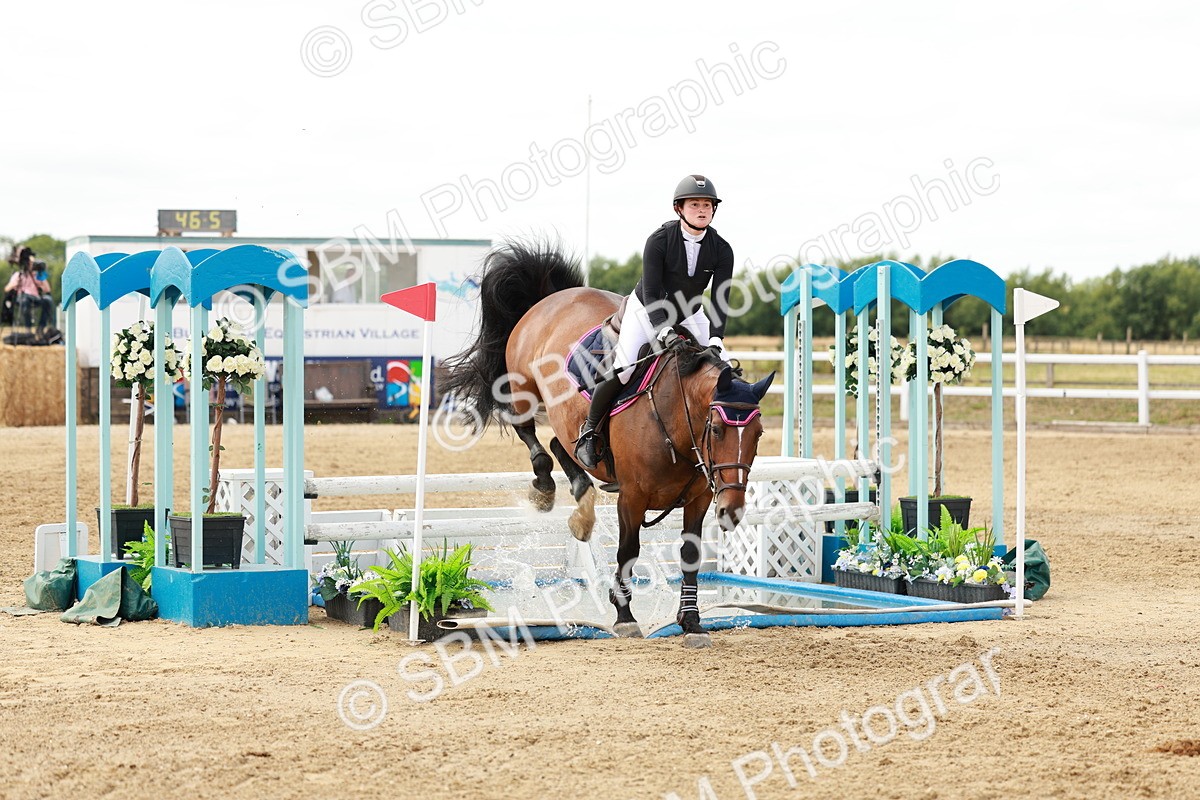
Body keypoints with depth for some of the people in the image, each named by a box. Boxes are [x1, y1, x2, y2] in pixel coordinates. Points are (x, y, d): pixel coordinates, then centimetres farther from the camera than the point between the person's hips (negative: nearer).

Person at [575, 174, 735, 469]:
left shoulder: (721, 250, -15)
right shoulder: (659, 241, -24)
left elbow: (720, 299, -19)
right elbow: (652, 294, -26)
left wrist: (716, 339, -33)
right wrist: (663, 331, -41)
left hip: (689, 317, 4)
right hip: (646, 312, -4)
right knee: (621, 373, -20)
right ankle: (590, 428, -1)